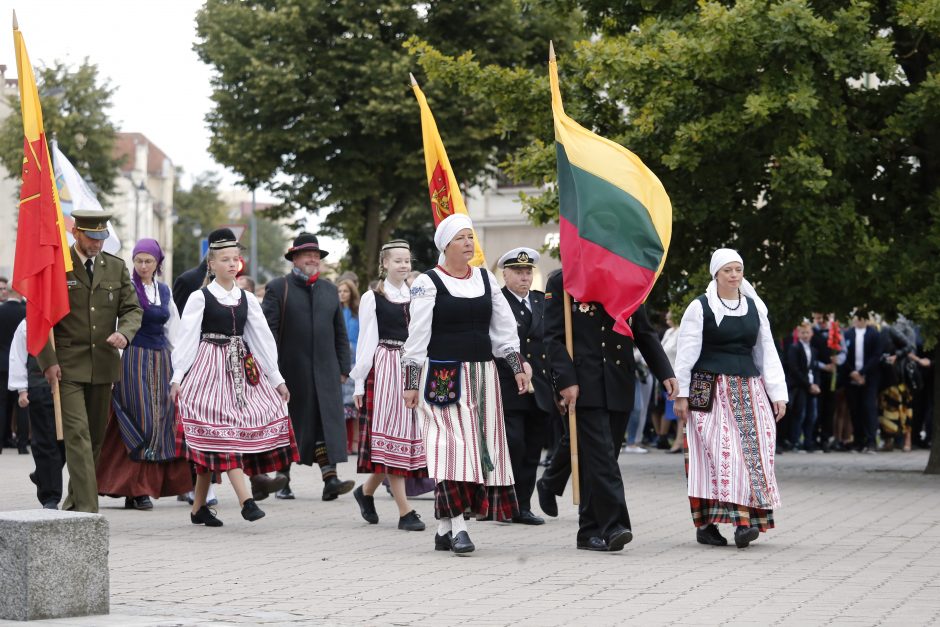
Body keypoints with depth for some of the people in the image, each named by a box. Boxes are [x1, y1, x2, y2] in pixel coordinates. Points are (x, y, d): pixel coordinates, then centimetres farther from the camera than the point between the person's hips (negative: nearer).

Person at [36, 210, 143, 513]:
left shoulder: (116, 267, 10)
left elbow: (133, 309, 12)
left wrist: (124, 332, -11)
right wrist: (48, 361, -11)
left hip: (103, 363, 5)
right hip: (68, 366, -4)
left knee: (96, 436, 10)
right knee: (77, 434, -13)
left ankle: (75, 500, 26)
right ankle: (86, 508, -17)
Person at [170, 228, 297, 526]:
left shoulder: (246, 299, 11)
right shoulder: (199, 298, -2)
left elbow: (263, 338, 11)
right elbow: (185, 339, -5)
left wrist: (277, 378, 9)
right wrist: (177, 378, -13)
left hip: (241, 368, 5)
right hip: (210, 368, -4)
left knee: (212, 440, 4)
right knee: (223, 430, -13)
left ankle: (199, 507, 11)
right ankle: (246, 501, -21)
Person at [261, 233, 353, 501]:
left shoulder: (329, 290, 14)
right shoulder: (278, 288, 1)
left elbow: (340, 333, 16)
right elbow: (268, 330, -5)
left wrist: (343, 368, 9)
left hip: (325, 370, 3)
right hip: (290, 371, -3)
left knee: (327, 422, -7)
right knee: (288, 426, 5)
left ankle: (330, 479, -13)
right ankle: (283, 480, 15)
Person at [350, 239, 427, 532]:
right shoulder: (372, 298, 0)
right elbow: (365, 341, -1)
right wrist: (359, 382, -4)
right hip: (384, 368, -5)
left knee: (408, 432, 5)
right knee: (391, 432, -5)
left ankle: (366, 490, 26)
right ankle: (404, 511, -6)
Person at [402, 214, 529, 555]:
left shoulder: (486, 278, 12)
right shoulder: (428, 283, -3)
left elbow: (504, 328, 15)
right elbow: (417, 336, -6)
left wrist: (517, 367, 7)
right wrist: (411, 382, -10)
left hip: (482, 374, 6)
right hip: (443, 376, -5)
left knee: (479, 446, 3)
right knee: (453, 444, -13)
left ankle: (444, 529, 11)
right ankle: (457, 525, -16)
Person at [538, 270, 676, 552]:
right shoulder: (561, 281, 0)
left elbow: (645, 334, 16)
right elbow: (553, 337, -5)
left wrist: (665, 373, 5)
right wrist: (566, 381, -15)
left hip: (619, 388, 4)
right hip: (584, 387, -4)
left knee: (600, 458, 8)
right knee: (601, 454, -13)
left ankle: (590, 531, 19)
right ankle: (613, 526, -14)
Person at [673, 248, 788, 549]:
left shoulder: (755, 307, 14)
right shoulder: (700, 307, 0)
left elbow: (767, 352, 14)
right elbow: (686, 353, -2)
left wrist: (777, 393, 9)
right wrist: (681, 393, -7)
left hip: (749, 389, 5)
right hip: (711, 391, -5)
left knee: (754, 452, -6)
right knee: (721, 452, -13)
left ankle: (746, 520, -6)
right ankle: (706, 523, -10)